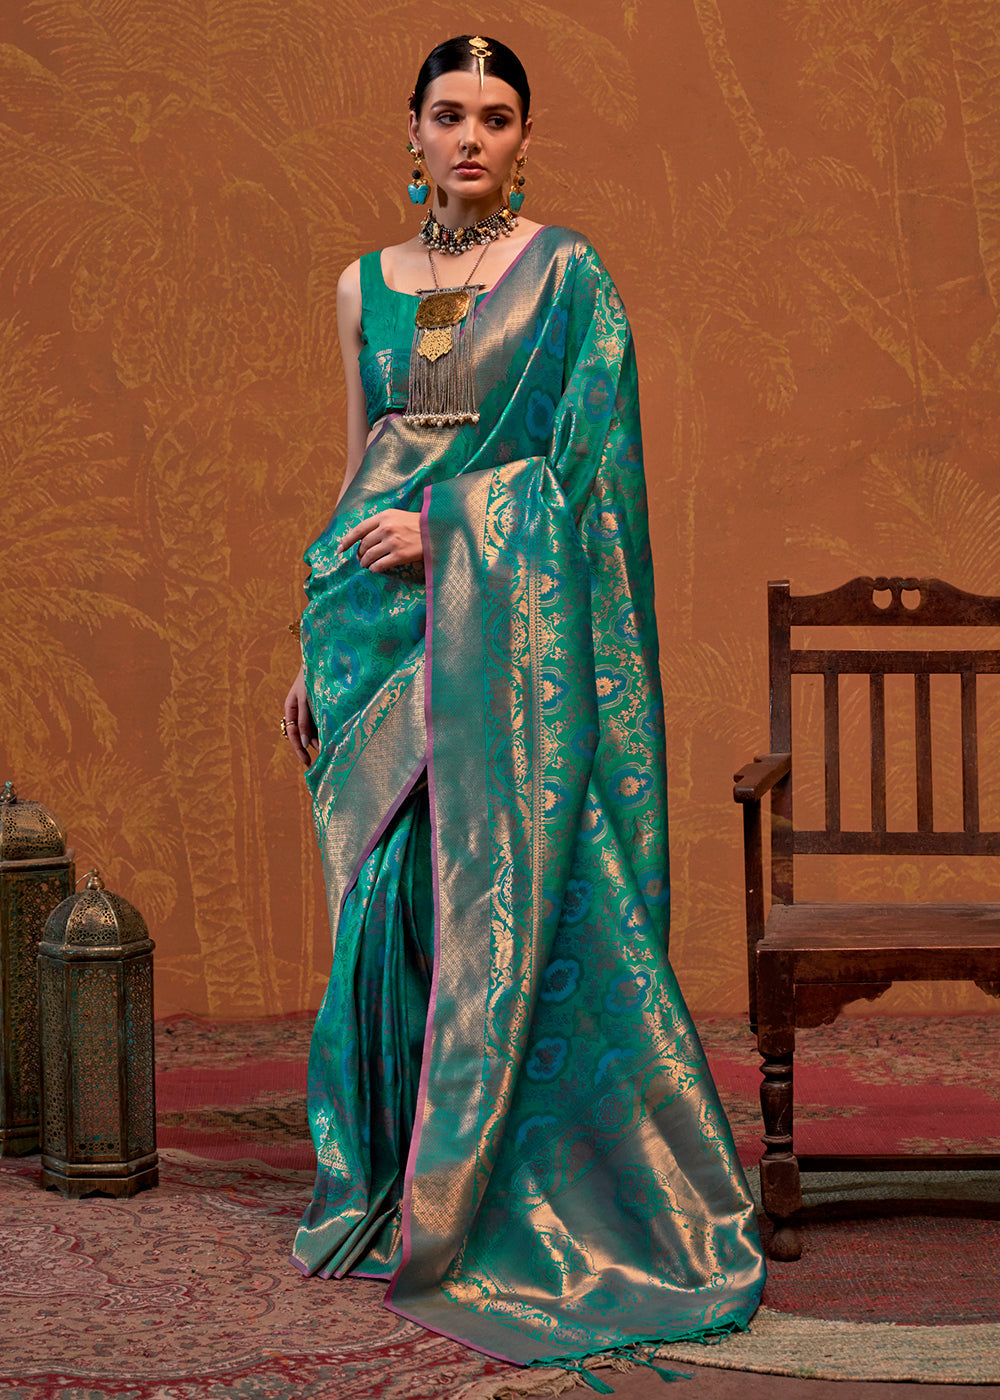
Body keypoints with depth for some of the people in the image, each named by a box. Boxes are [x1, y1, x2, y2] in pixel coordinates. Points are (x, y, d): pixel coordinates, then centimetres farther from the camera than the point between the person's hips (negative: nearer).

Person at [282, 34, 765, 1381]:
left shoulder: (565, 274, 0)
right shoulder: (367, 286, 13)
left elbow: (588, 464, -5)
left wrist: (447, 524, -14)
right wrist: (315, 643, 15)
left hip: (505, 620, -4)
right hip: (379, 614, 4)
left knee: (498, 890, -6)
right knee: (389, 892, 4)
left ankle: (495, 1200, 3)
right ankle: (392, 1188, 14)